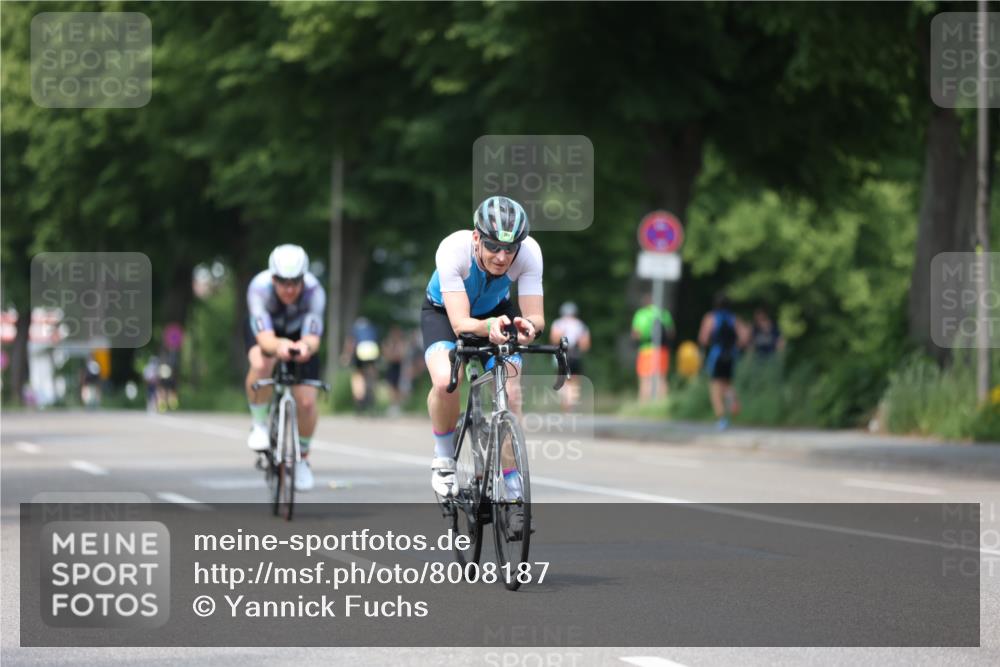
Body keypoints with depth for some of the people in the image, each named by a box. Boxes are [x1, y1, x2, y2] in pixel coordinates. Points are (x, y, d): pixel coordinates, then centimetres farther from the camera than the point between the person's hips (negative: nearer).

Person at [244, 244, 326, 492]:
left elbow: (313, 338, -43)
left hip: (299, 334, 1)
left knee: (307, 402, -10)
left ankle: (302, 457, 18)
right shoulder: (259, 288, -37)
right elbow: (265, 338, -45)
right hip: (267, 330, -1)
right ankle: (259, 425, -10)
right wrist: (278, 346, -69)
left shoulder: (314, 291, -36)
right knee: (261, 365, -36)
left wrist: (306, 347, -67)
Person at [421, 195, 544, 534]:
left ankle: (515, 497, -6)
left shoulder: (529, 252, -31)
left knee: (511, 395, -17)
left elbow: (536, 317, -32)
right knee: (445, 381, -31)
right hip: (445, 312, -2)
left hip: (497, 311, 2)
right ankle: (444, 457, -4)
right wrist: (488, 327, -62)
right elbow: (460, 323, -41)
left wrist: (528, 326, -55)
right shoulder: (453, 249, -37)